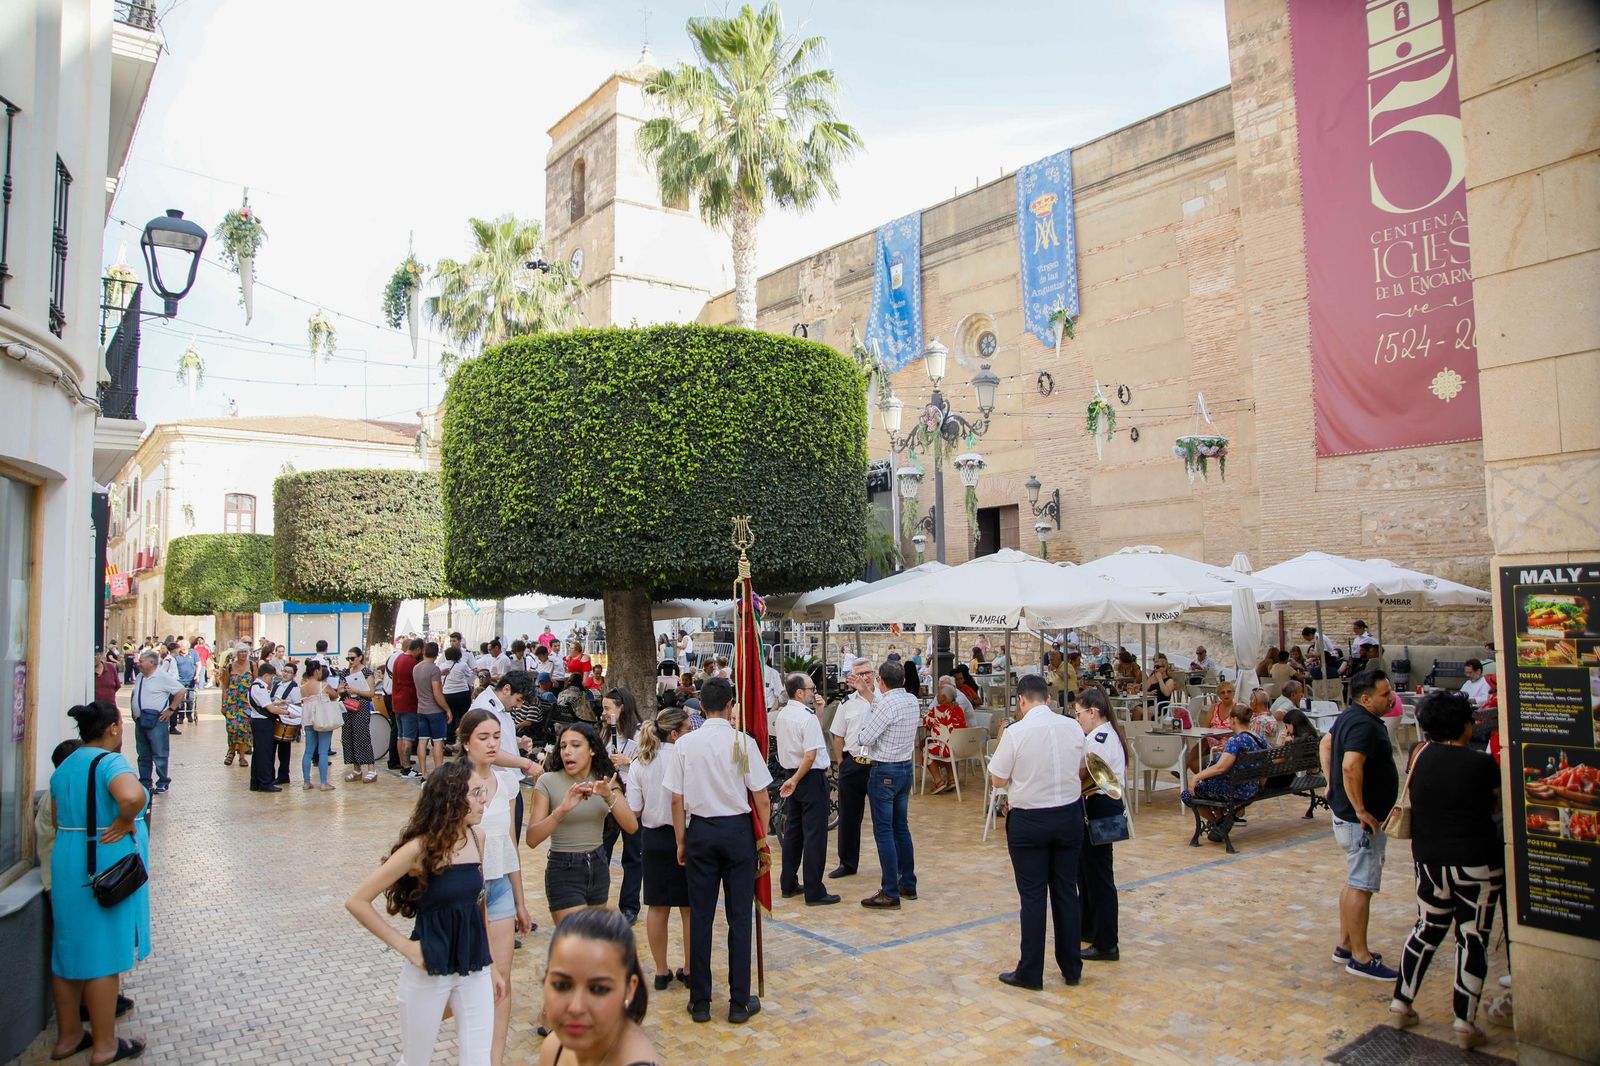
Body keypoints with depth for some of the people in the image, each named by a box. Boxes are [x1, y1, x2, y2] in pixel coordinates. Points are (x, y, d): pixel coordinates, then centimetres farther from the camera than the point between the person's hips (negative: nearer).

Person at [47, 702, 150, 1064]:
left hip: (67, 865, 8)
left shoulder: (64, 767, 9)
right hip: (107, 869, -8)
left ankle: (68, 1035, 29)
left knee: (69, 950, 17)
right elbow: (132, 796, -38)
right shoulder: (110, 761, -18)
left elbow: (60, 820, 14)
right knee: (103, 954, 1)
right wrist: (126, 822, -21)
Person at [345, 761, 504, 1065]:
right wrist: (403, 945, -13)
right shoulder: (419, 849, -17)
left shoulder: (476, 837, 0)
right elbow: (357, 902, -14)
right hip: (429, 971, -4)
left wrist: (491, 966, 12)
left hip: (475, 969, 4)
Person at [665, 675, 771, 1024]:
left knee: (700, 916, 9)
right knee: (739, 917, 6)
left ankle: (700, 1002, 17)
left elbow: (677, 800, -1)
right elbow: (762, 800, -8)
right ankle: (739, 1002, 13)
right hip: (738, 829, -2)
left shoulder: (685, 744, -4)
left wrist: (681, 841, 9)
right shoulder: (743, 742, -10)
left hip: (700, 830, 2)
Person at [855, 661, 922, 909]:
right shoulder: (913, 701, 5)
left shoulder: (887, 704, -20)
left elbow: (865, 738, -17)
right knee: (901, 827, 17)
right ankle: (908, 884, 24)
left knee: (884, 831, -3)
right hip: (906, 767, 8)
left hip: (885, 772, -8)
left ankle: (890, 894, 0)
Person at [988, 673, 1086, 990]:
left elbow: (997, 780, -9)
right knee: (1066, 891, 14)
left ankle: (1030, 973, 13)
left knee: (1032, 896, 4)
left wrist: (1001, 742, 4)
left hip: (1029, 821, -4)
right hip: (1069, 815, 4)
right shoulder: (1073, 727, -3)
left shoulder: (1016, 732, -17)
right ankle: (1071, 969, 25)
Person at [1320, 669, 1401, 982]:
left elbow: (1326, 744, 25)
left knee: (1354, 883, 18)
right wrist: (1361, 810, -27)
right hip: (1362, 820, -10)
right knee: (1361, 887, -4)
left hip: (1345, 814, 10)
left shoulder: (1348, 717, 11)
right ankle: (1360, 958, 3)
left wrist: (1331, 783, 20)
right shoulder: (1365, 725, -21)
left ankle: (1345, 946, 26)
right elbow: (1351, 766, -34)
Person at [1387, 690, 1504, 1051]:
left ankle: (1401, 1004, 22)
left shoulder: (1420, 755, -3)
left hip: (1428, 860, 4)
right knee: (1473, 939, 6)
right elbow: (1496, 806, 3)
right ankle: (1465, 1023, 9)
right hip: (1477, 863, -4)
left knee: (1427, 930, 17)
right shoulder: (1482, 764, -12)